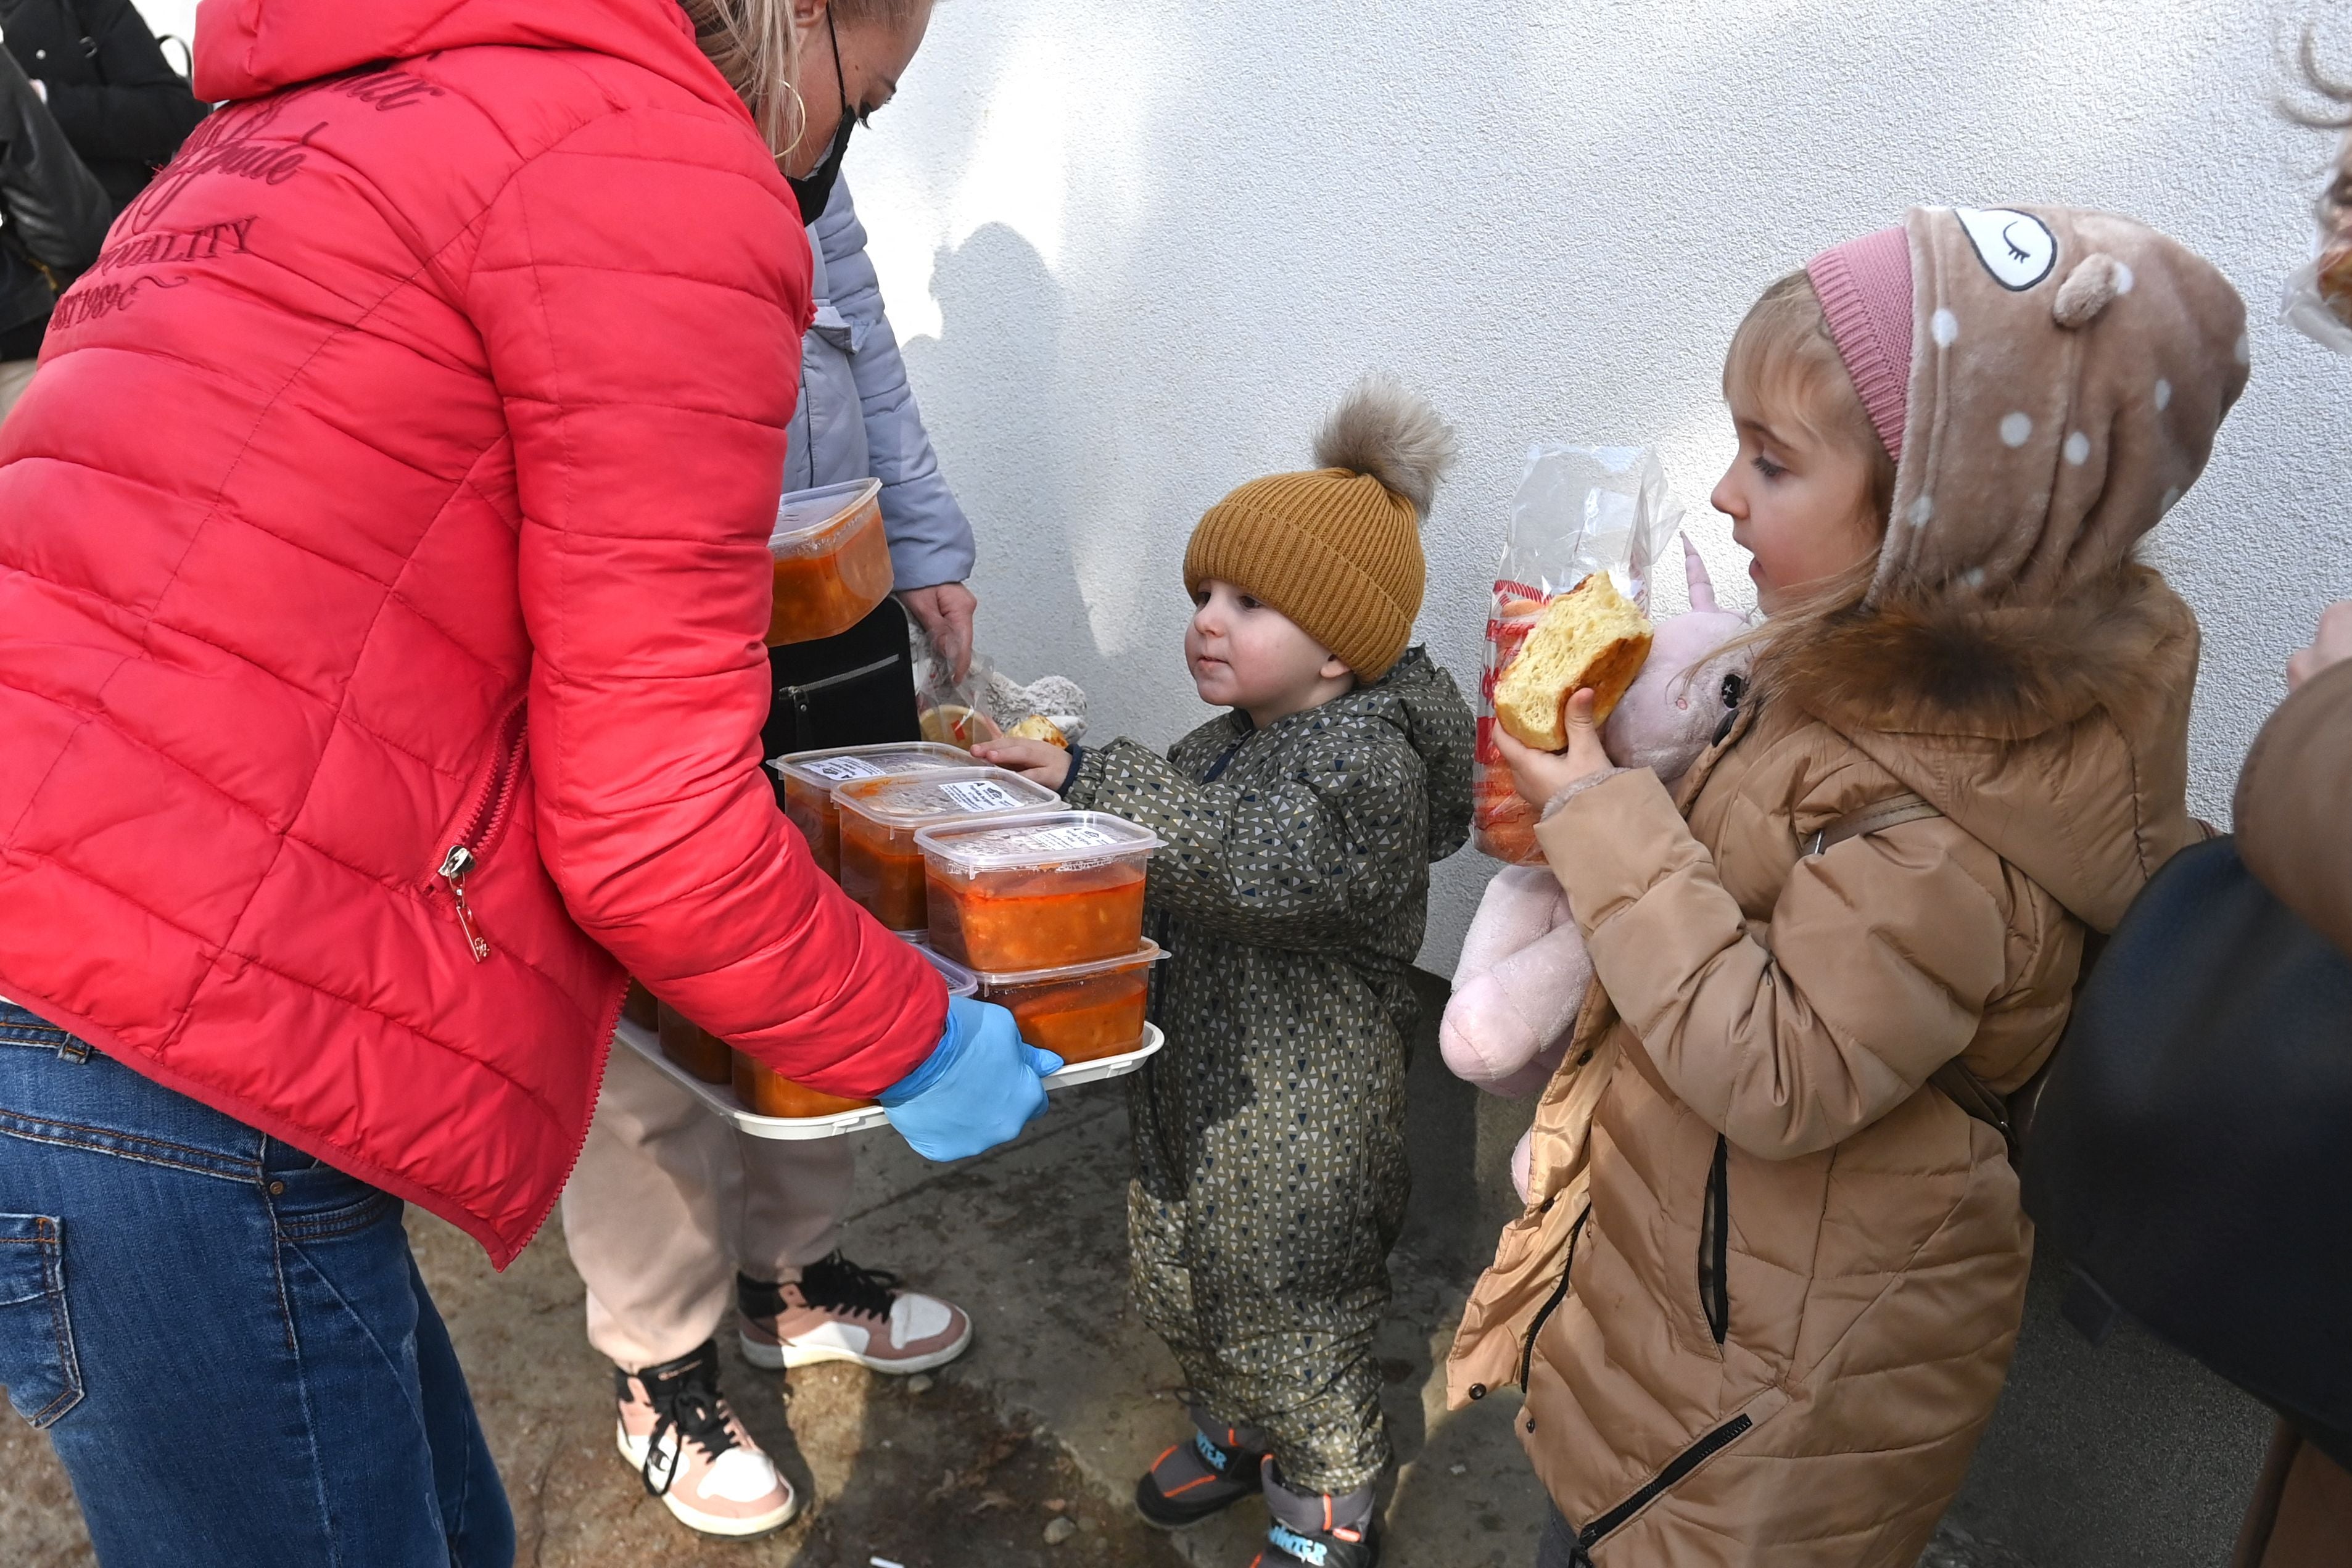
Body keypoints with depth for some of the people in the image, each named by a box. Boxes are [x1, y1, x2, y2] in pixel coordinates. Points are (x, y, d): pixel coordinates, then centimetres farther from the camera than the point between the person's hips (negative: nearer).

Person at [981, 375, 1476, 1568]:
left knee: (1288, 1324, 10)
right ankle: (1237, 1429, 52)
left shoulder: (1371, 759, -23)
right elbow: (1165, 877, 18)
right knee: (1176, 1291, 24)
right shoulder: (1231, 742, 5)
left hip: (1296, 1126, -9)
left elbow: (1256, 860, -40)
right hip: (1190, 1084, 9)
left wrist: (1094, 784, -42)